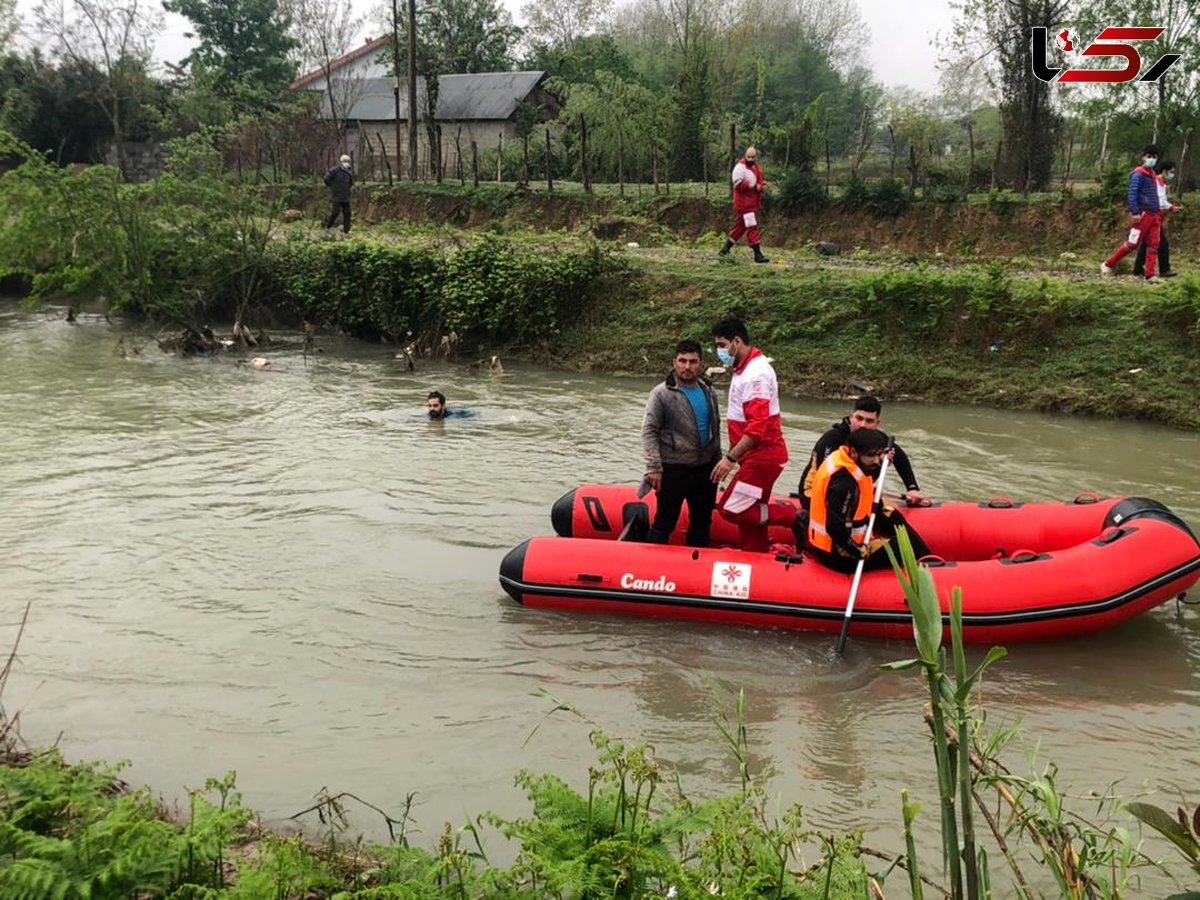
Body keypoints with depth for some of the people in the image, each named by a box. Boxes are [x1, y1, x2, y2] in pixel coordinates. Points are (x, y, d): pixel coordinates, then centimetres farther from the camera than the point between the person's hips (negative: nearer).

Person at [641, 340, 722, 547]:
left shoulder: (709, 392, 9)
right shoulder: (662, 393, -10)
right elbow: (649, 432, -12)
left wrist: (717, 460, 18)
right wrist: (654, 468, -18)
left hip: (705, 468, 6)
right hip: (673, 470, -6)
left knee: (702, 522, 15)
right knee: (665, 522, 0)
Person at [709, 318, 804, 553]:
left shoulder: (755, 374, -19)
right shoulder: (745, 368, 14)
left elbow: (757, 427, -27)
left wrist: (731, 458, -27)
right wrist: (734, 455, 15)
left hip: (762, 457, -10)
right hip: (756, 457, 10)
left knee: (731, 509, -11)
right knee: (749, 514, 12)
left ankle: (792, 516, -1)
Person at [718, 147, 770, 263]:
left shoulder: (755, 167, 16)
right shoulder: (741, 167, -12)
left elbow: (757, 181, 27)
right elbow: (738, 184, -22)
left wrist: (762, 185, 4)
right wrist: (754, 187, -22)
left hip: (753, 203, 9)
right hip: (744, 202, -9)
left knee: (740, 226, 14)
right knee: (752, 227, -9)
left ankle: (726, 248, 26)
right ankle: (758, 254, -8)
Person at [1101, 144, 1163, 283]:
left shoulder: (1152, 174, 19)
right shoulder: (1138, 174, -8)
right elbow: (1132, 194, -16)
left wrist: (1158, 212, 22)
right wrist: (1135, 213, -23)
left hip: (1154, 215, 8)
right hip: (1142, 214, -8)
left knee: (1153, 245, 1)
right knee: (1132, 243, -8)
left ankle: (1150, 275, 0)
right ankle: (1107, 264, 3)